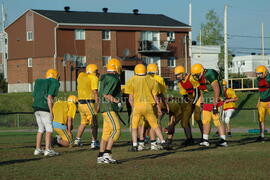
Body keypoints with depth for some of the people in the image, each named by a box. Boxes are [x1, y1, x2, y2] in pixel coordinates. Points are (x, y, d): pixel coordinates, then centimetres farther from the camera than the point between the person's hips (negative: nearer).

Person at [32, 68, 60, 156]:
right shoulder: (54, 83, -2)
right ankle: (48, 149, -12)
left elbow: (34, 98, 17)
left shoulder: (39, 82, 19)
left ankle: (38, 149, 15)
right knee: (49, 129, -4)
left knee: (41, 129, 16)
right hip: (45, 109, -7)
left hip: (36, 109, 7)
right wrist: (51, 111, -12)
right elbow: (49, 97, -13)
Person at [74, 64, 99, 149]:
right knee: (94, 124, 0)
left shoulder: (81, 76, 11)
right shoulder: (94, 78, -8)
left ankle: (77, 140, 29)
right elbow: (95, 92, -14)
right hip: (89, 103, -7)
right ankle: (94, 142, -4)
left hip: (81, 102, 7)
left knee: (83, 122, 23)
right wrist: (97, 104, -13)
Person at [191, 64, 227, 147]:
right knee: (205, 121, 10)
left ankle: (223, 141, -8)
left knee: (218, 121, -10)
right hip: (207, 102, 9)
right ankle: (205, 140, 16)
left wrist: (215, 105, -22)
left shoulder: (209, 76, -23)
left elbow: (217, 90, -23)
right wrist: (202, 102, 16)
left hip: (215, 101, -9)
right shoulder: (200, 78, 5)